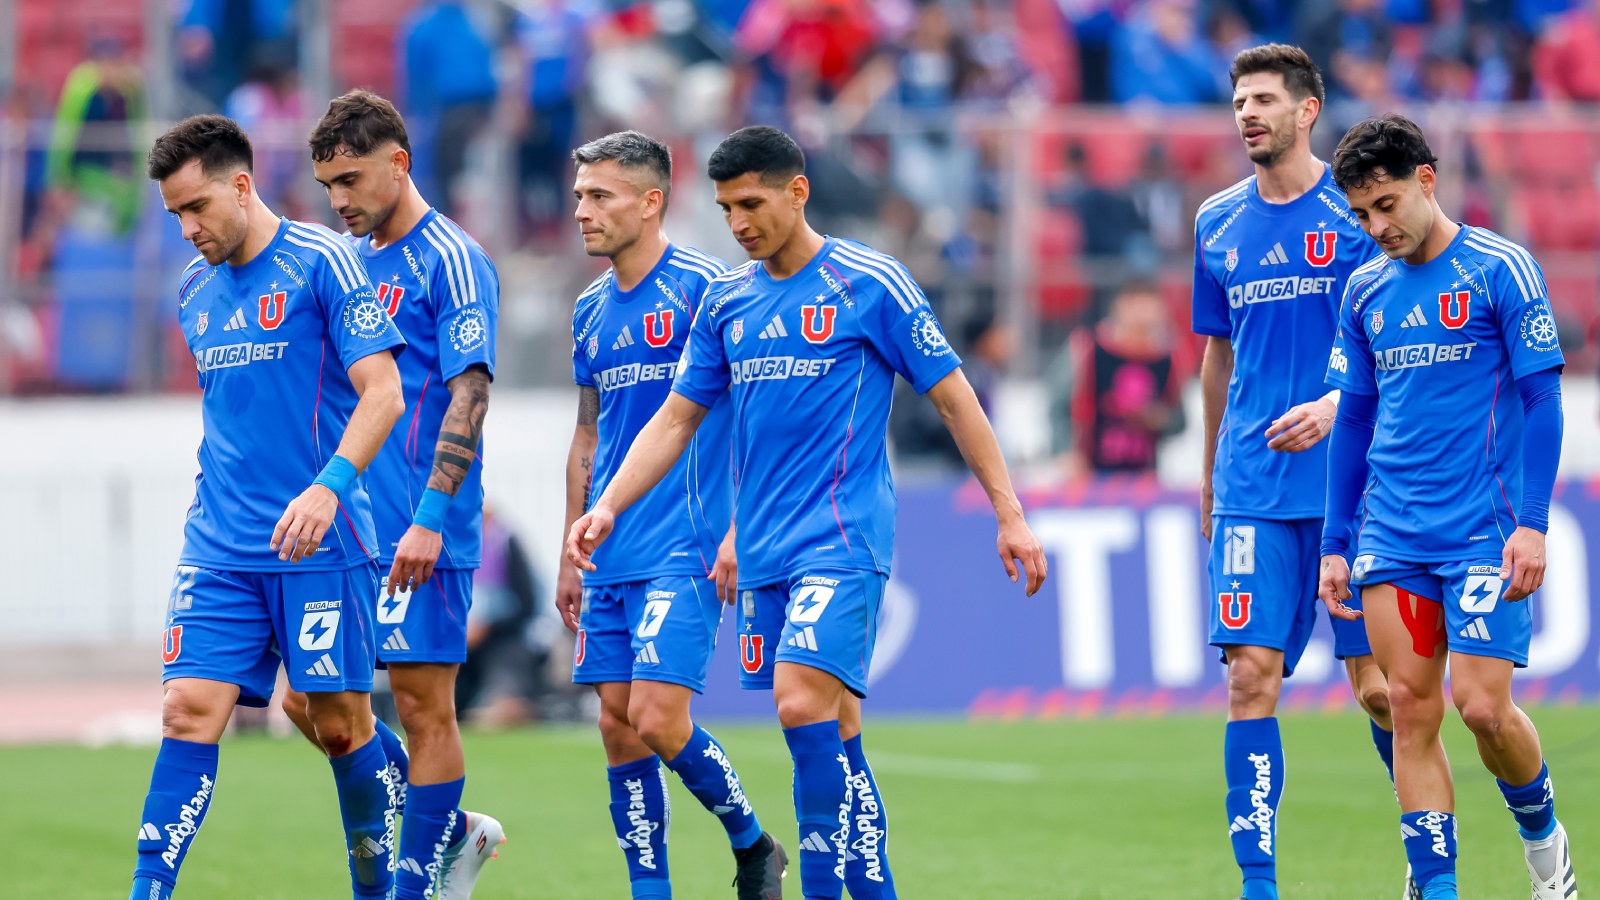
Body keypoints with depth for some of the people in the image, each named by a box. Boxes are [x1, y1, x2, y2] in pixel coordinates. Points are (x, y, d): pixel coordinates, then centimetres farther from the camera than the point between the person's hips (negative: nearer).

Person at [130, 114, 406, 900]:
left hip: (320, 543, -5)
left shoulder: (322, 263, -7)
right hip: (219, 544, 5)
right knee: (189, 710, -7)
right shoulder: (195, 290, 13)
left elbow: (382, 394, -13)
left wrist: (329, 486, -26)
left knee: (340, 725, 2)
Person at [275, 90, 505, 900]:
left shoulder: (451, 261, -9)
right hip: (345, 529, 8)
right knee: (310, 698, 5)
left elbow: (469, 393, -16)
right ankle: (454, 831, 18)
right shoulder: (346, 261, 14)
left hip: (419, 538, -8)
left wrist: (429, 518, -23)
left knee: (421, 707, -3)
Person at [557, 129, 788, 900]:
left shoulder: (701, 287, -8)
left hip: (684, 549, -7)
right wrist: (571, 555, 19)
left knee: (657, 720, -14)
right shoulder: (590, 310, 14)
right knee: (618, 728, 4)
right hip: (610, 562, 7)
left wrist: (739, 530, -16)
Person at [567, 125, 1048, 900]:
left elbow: (952, 397, -1)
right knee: (832, 728, 7)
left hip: (842, 537, -6)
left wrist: (1009, 514, -3)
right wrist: (607, 507, 4)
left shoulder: (869, 283, -5)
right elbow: (676, 419, 17)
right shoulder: (726, 300, 12)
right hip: (763, 548, 6)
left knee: (804, 703, -21)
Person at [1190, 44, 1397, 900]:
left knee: (1378, 685, -1)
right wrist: (1209, 470, 24)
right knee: (1252, 677, -6)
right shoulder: (1218, 224, 12)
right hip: (1254, 491, 3)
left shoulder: (1359, 211, -2)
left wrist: (1335, 406, -20)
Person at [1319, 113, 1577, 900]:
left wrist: (1533, 523, -13)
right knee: (1411, 706, -1)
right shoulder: (1366, 291, 10)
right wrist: (1335, 544, 13)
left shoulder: (1500, 269, -5)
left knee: (1481, 705, -9)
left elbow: (1542, 400, -6)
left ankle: (1543, 836, 19)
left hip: (1484, 532, -5)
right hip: (1392, 536, 5)